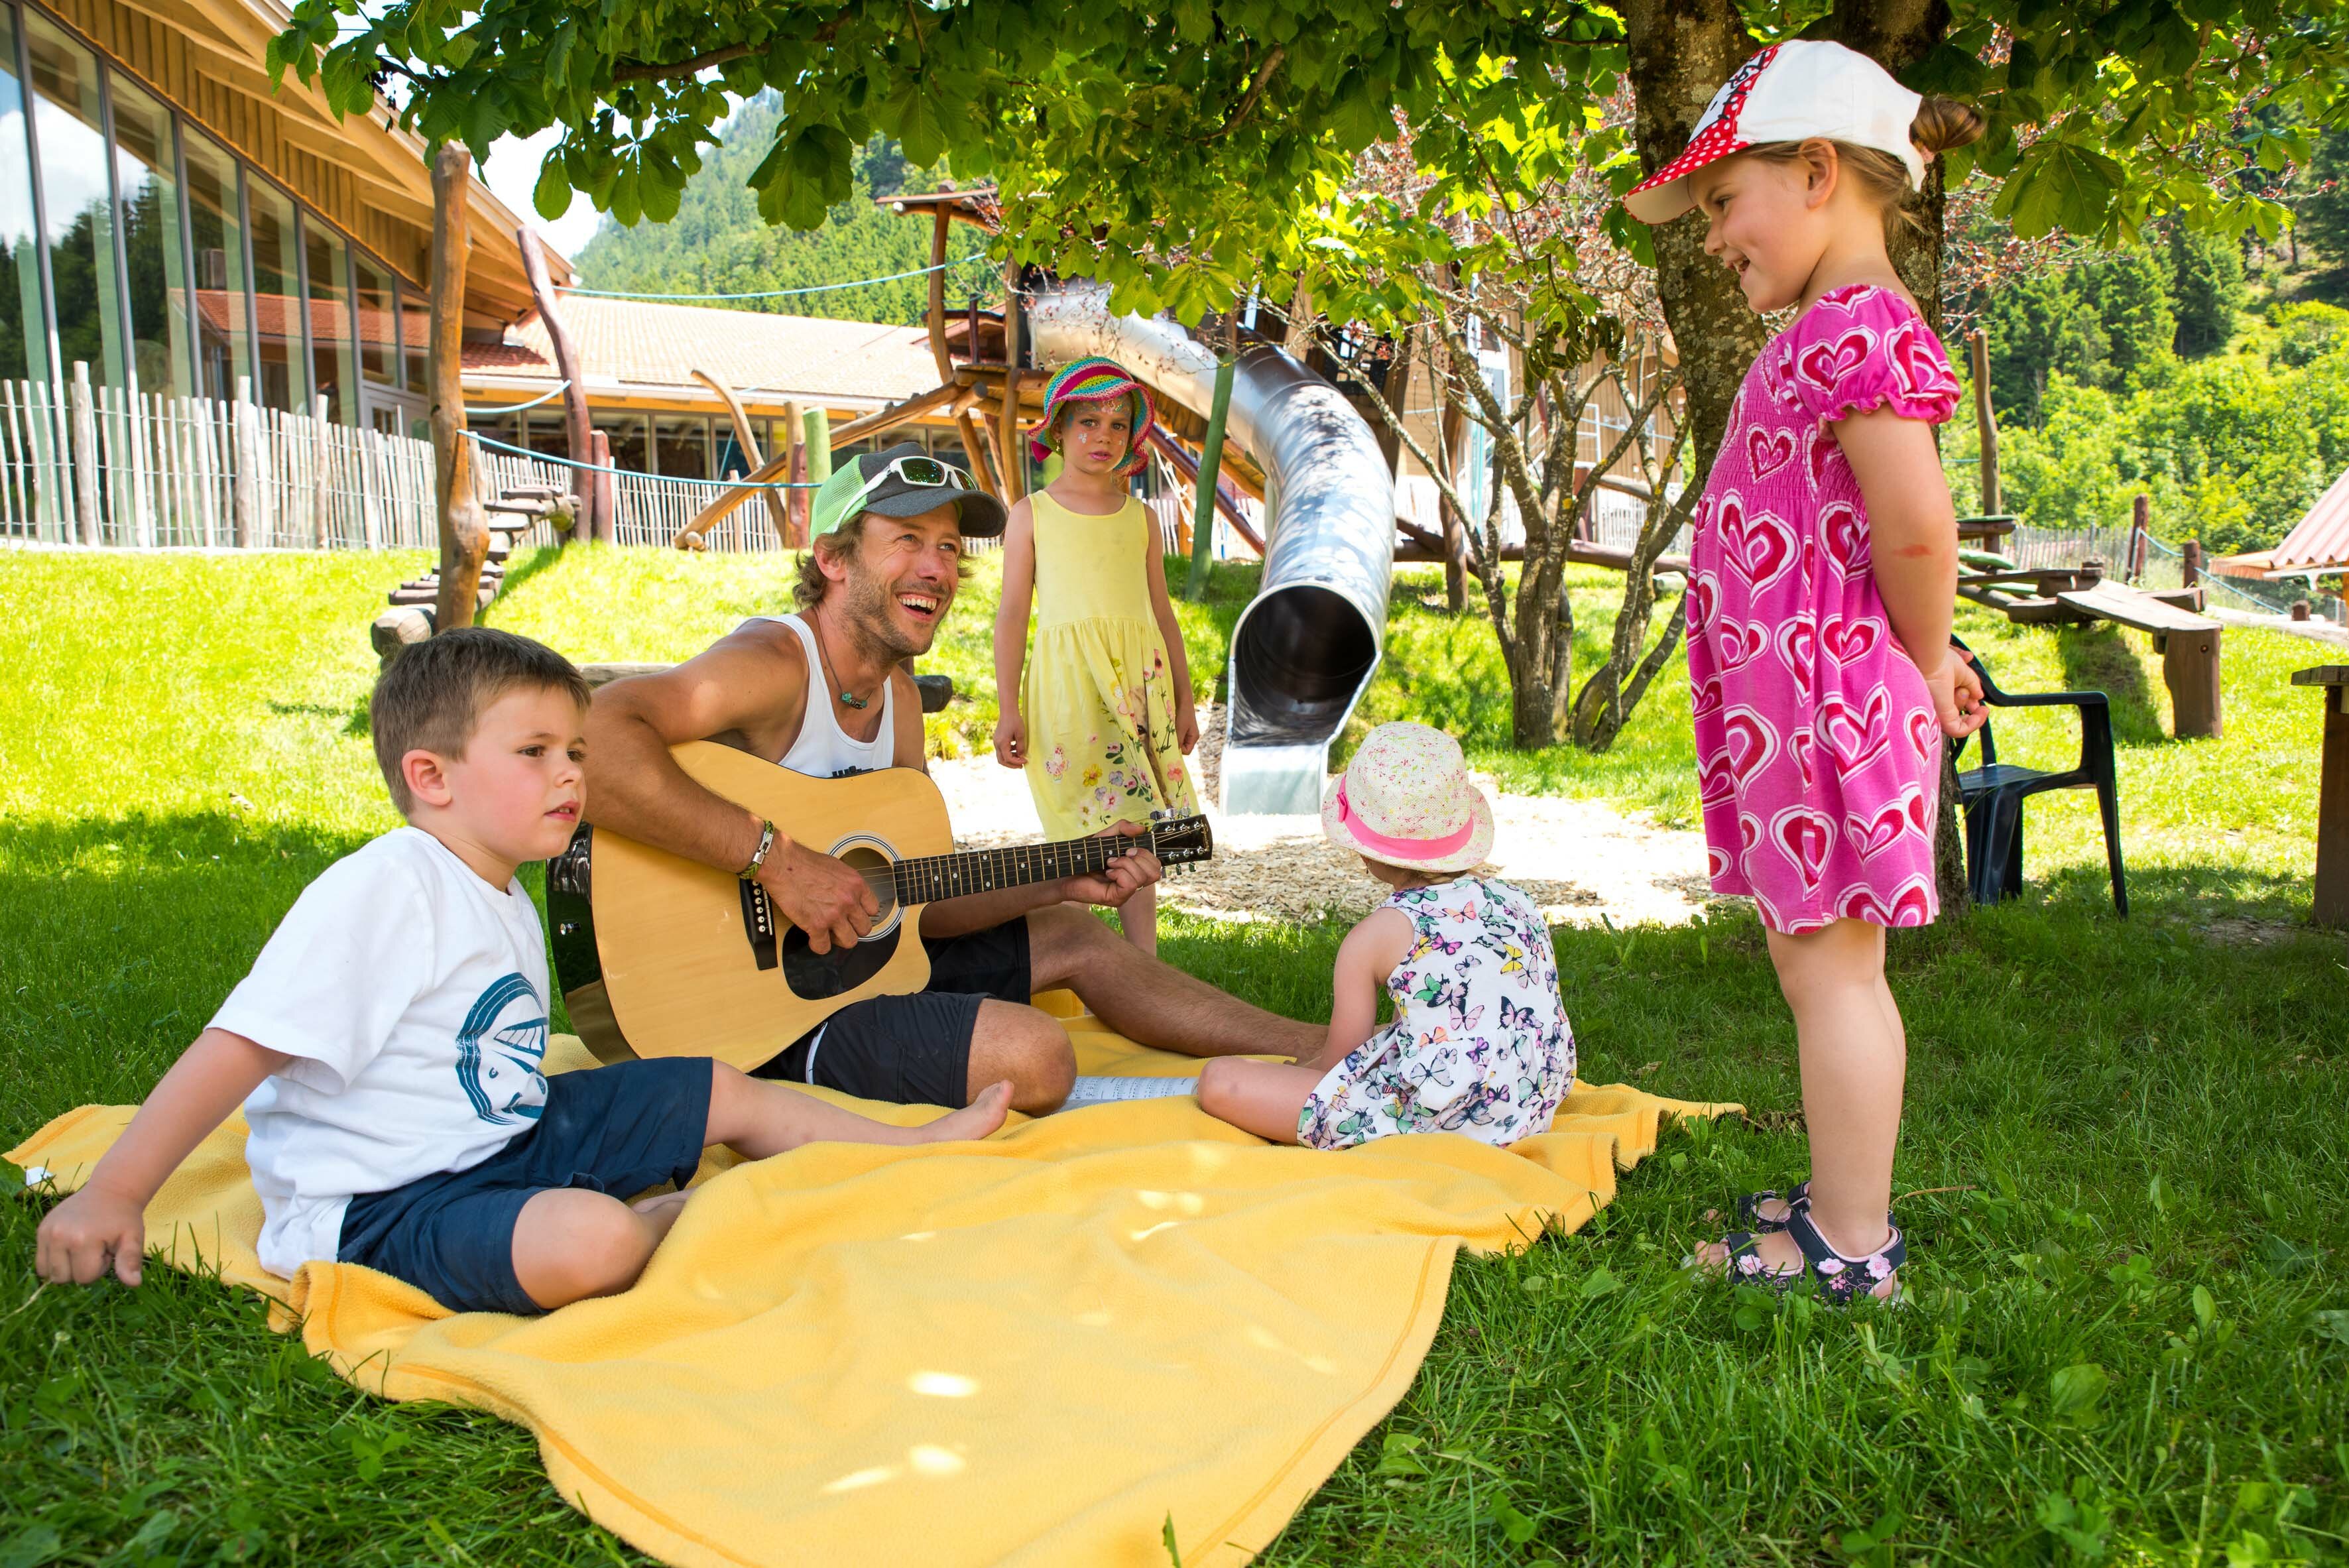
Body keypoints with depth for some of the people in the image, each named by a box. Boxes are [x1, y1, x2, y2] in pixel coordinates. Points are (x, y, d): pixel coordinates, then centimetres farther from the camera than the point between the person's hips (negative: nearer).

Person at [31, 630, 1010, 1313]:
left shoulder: (508, 907, 11)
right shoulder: (384, 888, -20)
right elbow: (244, 1046, -24)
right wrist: (112, 1195, -26)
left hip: (506, 1137, 10)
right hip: (380, 1202, -10)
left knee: (721, 1090, 10)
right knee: (592, 1236, -34)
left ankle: (917, 1149, 18)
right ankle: (684, 1212, -1)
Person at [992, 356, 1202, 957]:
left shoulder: (1139, 518, 15)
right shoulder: (1031, 514, 7)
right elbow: (1012, 613, 3)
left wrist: (1185, 698, 15)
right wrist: (1009, 708, -3)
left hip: (1139, 682, 3)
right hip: (1067, 681, -3)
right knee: (1076, 835, -6)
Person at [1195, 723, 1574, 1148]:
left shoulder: (1372, 937, -7)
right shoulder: (1517, 902, 9)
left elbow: (1338, 1061, -2)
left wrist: (1300, 1067, 23)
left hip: (1437, 1121, -7)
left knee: (1219, 1082, -6)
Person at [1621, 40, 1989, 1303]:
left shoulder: (1854, 325, -15)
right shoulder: (1836, 333, 16)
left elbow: (1918, 528, -23)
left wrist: (1922, 671, -9)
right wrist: (1921, 665, 14)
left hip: (1821, 706, -10)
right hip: (1790, 709, 10)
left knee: (1830, 967, -2)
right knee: (1822, 969, 16)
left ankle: (1850, 1246, 8)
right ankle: (1841, 1201, 29)